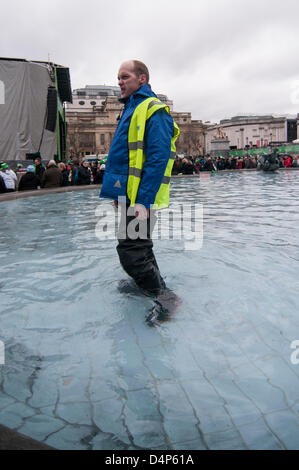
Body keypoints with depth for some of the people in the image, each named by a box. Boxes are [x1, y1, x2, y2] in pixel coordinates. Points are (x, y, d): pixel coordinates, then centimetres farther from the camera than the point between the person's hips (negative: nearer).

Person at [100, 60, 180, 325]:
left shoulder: (153, 110, -11)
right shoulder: (132, 109, 20)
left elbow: (158, 158, -21)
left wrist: (143, 200, -26)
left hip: (141, 198, -10)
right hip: (131, 196, 10)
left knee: (131, 252, -9)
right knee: (139, 246, 21)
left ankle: (165, 296, 3)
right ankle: (148, 283, 38)